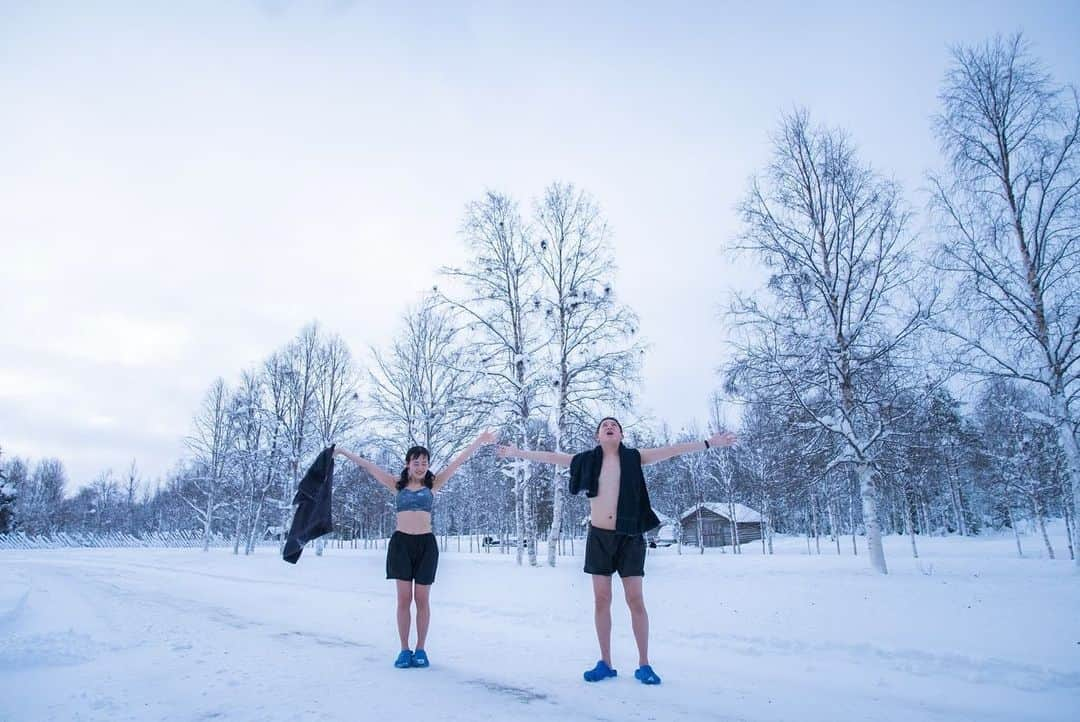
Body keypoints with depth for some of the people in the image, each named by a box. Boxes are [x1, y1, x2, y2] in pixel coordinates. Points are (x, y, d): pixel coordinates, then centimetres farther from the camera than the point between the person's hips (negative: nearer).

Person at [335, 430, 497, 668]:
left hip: (425, 543, 0)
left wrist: (479, 441, -2)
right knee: (404, 599, 3)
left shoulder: (433, 484, 6)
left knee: (422, 599, 4)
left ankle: (420, 650, 14)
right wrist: (344, 452, 8)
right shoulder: (397, 485, 8)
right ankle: (404, 650, 12)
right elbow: (369, 466, 7)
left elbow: (457, 462, 1)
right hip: (401, 542, 1)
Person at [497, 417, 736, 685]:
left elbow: (670, 450, -2)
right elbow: (550, 457, 9)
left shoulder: (633, 458, 1)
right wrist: (517, 452, 12)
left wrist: (709, 442, -5)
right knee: (601, 600, 5)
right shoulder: (587, 460, 4)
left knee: (636, 599, -1)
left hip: (629, 537, -1)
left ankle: (644, 664, 10)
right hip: (599, 536, 2)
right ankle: (605, 663, 15)